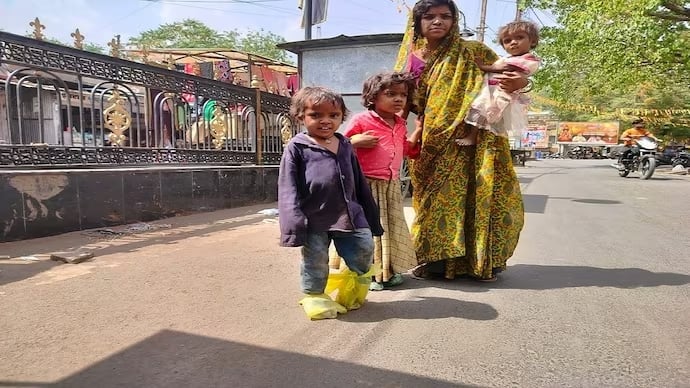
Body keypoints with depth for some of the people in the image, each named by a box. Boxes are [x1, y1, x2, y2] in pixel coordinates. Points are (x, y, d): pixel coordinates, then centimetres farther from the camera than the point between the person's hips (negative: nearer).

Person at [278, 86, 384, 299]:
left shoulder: (345, 146, 11)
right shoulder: (296, 148, -4)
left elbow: (360, 185, 16)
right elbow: (288, 190, -8)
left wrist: (371, 218, 17)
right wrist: (295, 225, -15)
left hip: (350, 216, 5)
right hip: (314, 220, -4)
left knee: (365, 249, 9)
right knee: (315, 261, 4)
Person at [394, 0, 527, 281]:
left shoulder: (473, 51, -2)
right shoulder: (413, 59, 7)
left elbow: (508, 76, 0)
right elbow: (411, 103, 14)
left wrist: (520, 82, -23)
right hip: (434, 144, 3)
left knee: (478, 195, -4)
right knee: (437, 199, 4)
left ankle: (482, 260, 9)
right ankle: (435, 259, 15)